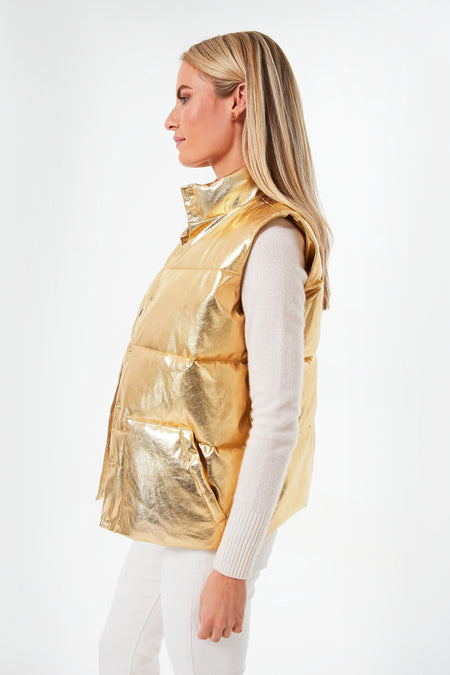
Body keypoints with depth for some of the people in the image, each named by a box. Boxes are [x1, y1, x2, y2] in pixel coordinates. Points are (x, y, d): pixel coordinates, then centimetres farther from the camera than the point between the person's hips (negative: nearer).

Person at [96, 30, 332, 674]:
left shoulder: (270, 239, -22)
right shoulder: (214, 222, 6)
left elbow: (278, 417, -24)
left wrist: (232, 566, -21)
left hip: (215, 520, -9)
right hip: (168, 503, 9)